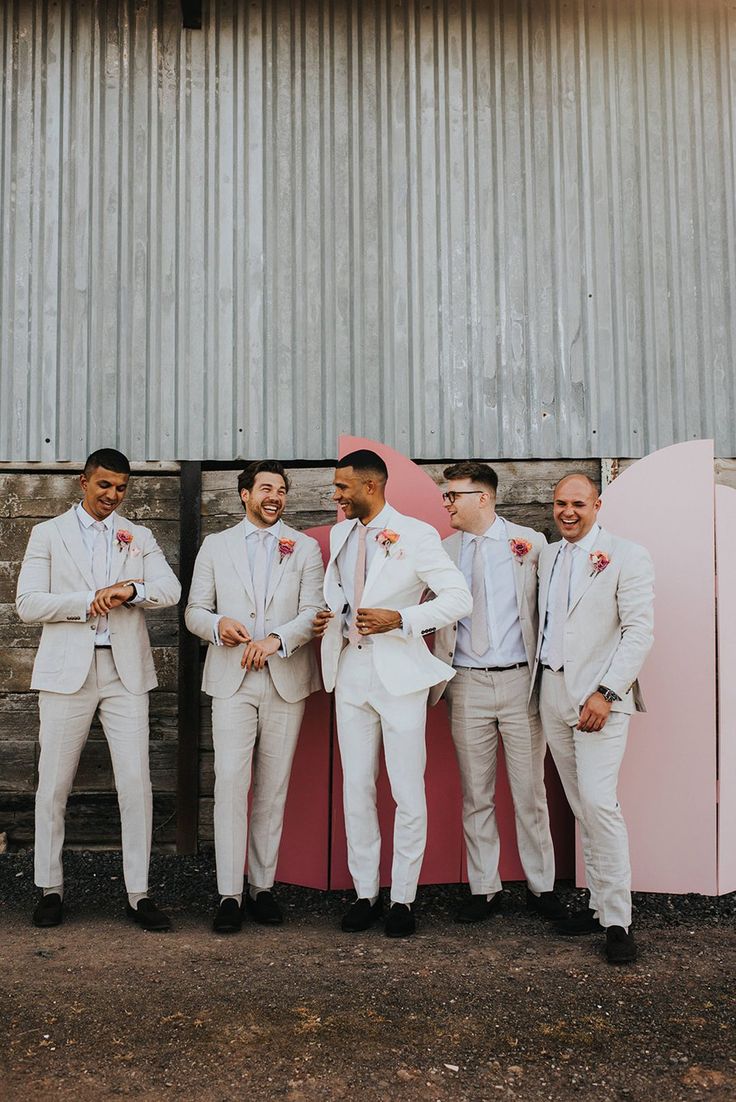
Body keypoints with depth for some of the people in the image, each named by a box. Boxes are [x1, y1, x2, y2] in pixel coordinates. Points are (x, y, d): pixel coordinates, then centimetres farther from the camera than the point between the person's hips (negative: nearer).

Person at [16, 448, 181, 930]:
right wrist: (89, 601, -12)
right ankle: (50, 888, 19)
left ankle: (139, 894, 7)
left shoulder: (139, 537, 13)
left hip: (126, 672, 1)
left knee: (136, 784, -1)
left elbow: (170, 589, -3)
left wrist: (129, 589, -21)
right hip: (67, 671, -1)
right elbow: (28, 604, -2)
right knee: (54, 785, 4)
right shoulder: (48, 534, 8)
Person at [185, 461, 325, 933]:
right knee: (231, 783, -8)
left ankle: (263, 887, 15)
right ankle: (230, 894, -1)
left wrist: (276, 640, -18)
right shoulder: (216, 546, 11)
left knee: (274, 788, 5)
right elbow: (195, 611, 9)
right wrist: (218, 624, -14)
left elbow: (315, 611, -1)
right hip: (232, 681, 0)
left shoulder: (305, 548, 9)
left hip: (287, 681, 1)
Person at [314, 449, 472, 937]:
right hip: (351, 672, 6)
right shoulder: (339, 534, 11)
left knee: (408, 790, 1)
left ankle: (403, 898, 14)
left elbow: (460, 598, -11)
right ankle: (366, 892, 21)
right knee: (356, 787, 9)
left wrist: (400, 618, -19)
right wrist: (326, 618, 3)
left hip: (400, 674, -5)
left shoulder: (417, 535, -7)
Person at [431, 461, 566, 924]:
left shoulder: (531, 543, 1)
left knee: (530, 792, 6)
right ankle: (484, 889, 20)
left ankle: (542, 887, 21)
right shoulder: (443, 551, 6)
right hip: (467, 684, 2)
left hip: (521, 680, -2)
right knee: (476, 795, 9)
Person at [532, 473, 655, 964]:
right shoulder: (546, 556, 14)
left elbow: (640, 630, -10)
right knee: (581, 807, 8)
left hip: (599, 696, -5)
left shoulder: (627, 556, -3)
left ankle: (617, 921, -2)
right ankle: (599, 905, 16)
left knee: (599, 802, -13)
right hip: (553, 693, 5)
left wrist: (605, 693, -16)